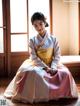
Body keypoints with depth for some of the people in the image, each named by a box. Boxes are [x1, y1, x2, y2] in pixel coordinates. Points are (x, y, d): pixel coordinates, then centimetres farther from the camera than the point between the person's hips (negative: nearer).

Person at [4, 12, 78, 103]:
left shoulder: (53, 39, 1)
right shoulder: (32, 40, -2)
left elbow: (57, 55, -2)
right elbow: (34, 57, -8)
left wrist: (53, 67, -19)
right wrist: (46, 67, -20)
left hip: (52, 65, 2)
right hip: (38, 65, -1)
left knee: (65, 73, -25)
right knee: (33, 73, -36)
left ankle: (58, 93, 0)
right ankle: (37, 95, -15)